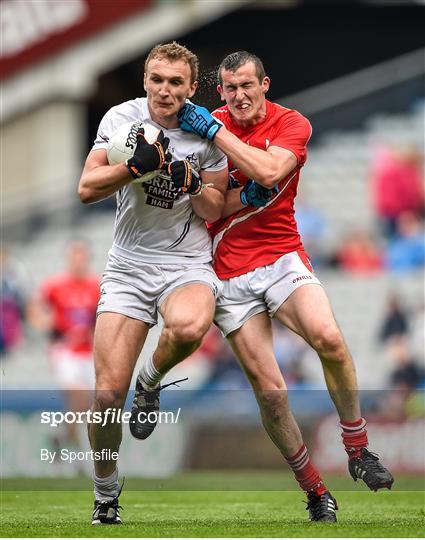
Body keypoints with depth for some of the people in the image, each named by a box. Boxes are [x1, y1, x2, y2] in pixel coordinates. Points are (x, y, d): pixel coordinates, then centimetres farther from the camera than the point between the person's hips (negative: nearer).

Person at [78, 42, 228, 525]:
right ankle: (105, 494, 15)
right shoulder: (122, 118, -2)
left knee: (189, 326, -39)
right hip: (129, 264, 1)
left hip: (188, 263, -1)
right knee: (108, 394, -9)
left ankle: (151, 381, -4)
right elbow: (87, 189, -6)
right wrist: (136, 165, -20)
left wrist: (192, 183, -16)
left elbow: (213, 213, 4)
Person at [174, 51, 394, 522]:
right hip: (230, 273, 1)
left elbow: (269, 171, -22)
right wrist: (245, 196, -14)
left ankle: (358, 449, -12)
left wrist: (213, 130, -21)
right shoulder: (208, 125, 4)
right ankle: (314, 490, 9)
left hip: (282, 257, -1)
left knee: (327, 336, -30)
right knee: (269, 391, -6)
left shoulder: (291, 124, -2)